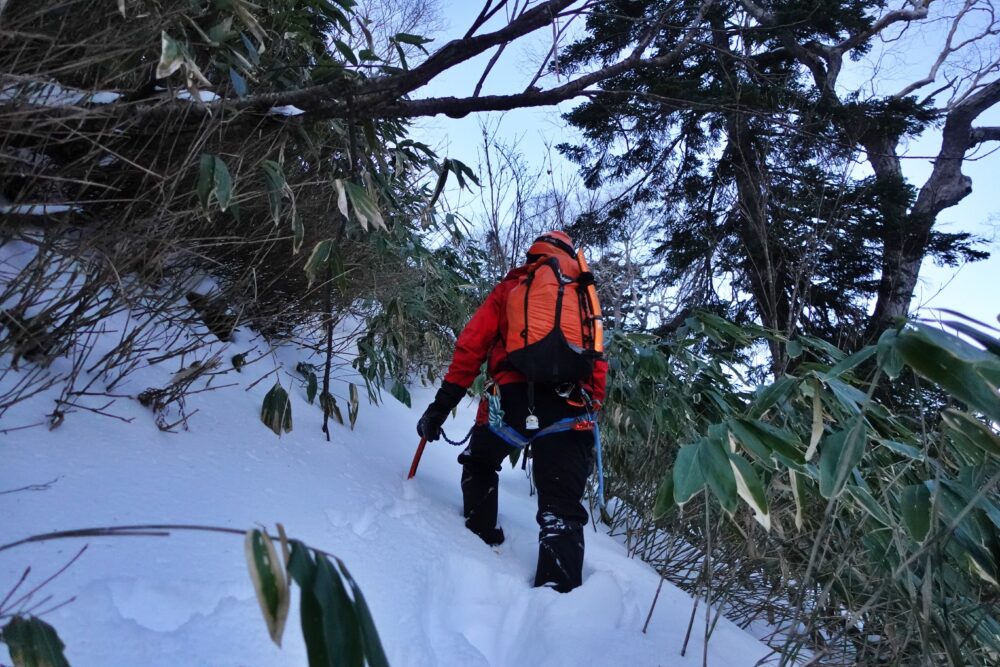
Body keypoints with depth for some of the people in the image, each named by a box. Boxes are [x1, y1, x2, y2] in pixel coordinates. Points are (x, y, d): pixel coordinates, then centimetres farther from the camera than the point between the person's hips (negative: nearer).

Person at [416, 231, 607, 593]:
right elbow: (598, 361, 18)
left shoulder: (509, 288, 18)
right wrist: (592, 410, 22)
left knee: (479, 463, 29)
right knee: (562, 508, 1)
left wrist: (443, 403, 6)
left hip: (512, 396, -1)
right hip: (571, 406, 1)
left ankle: (482, 536, 31)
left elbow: (472, 343, 7)